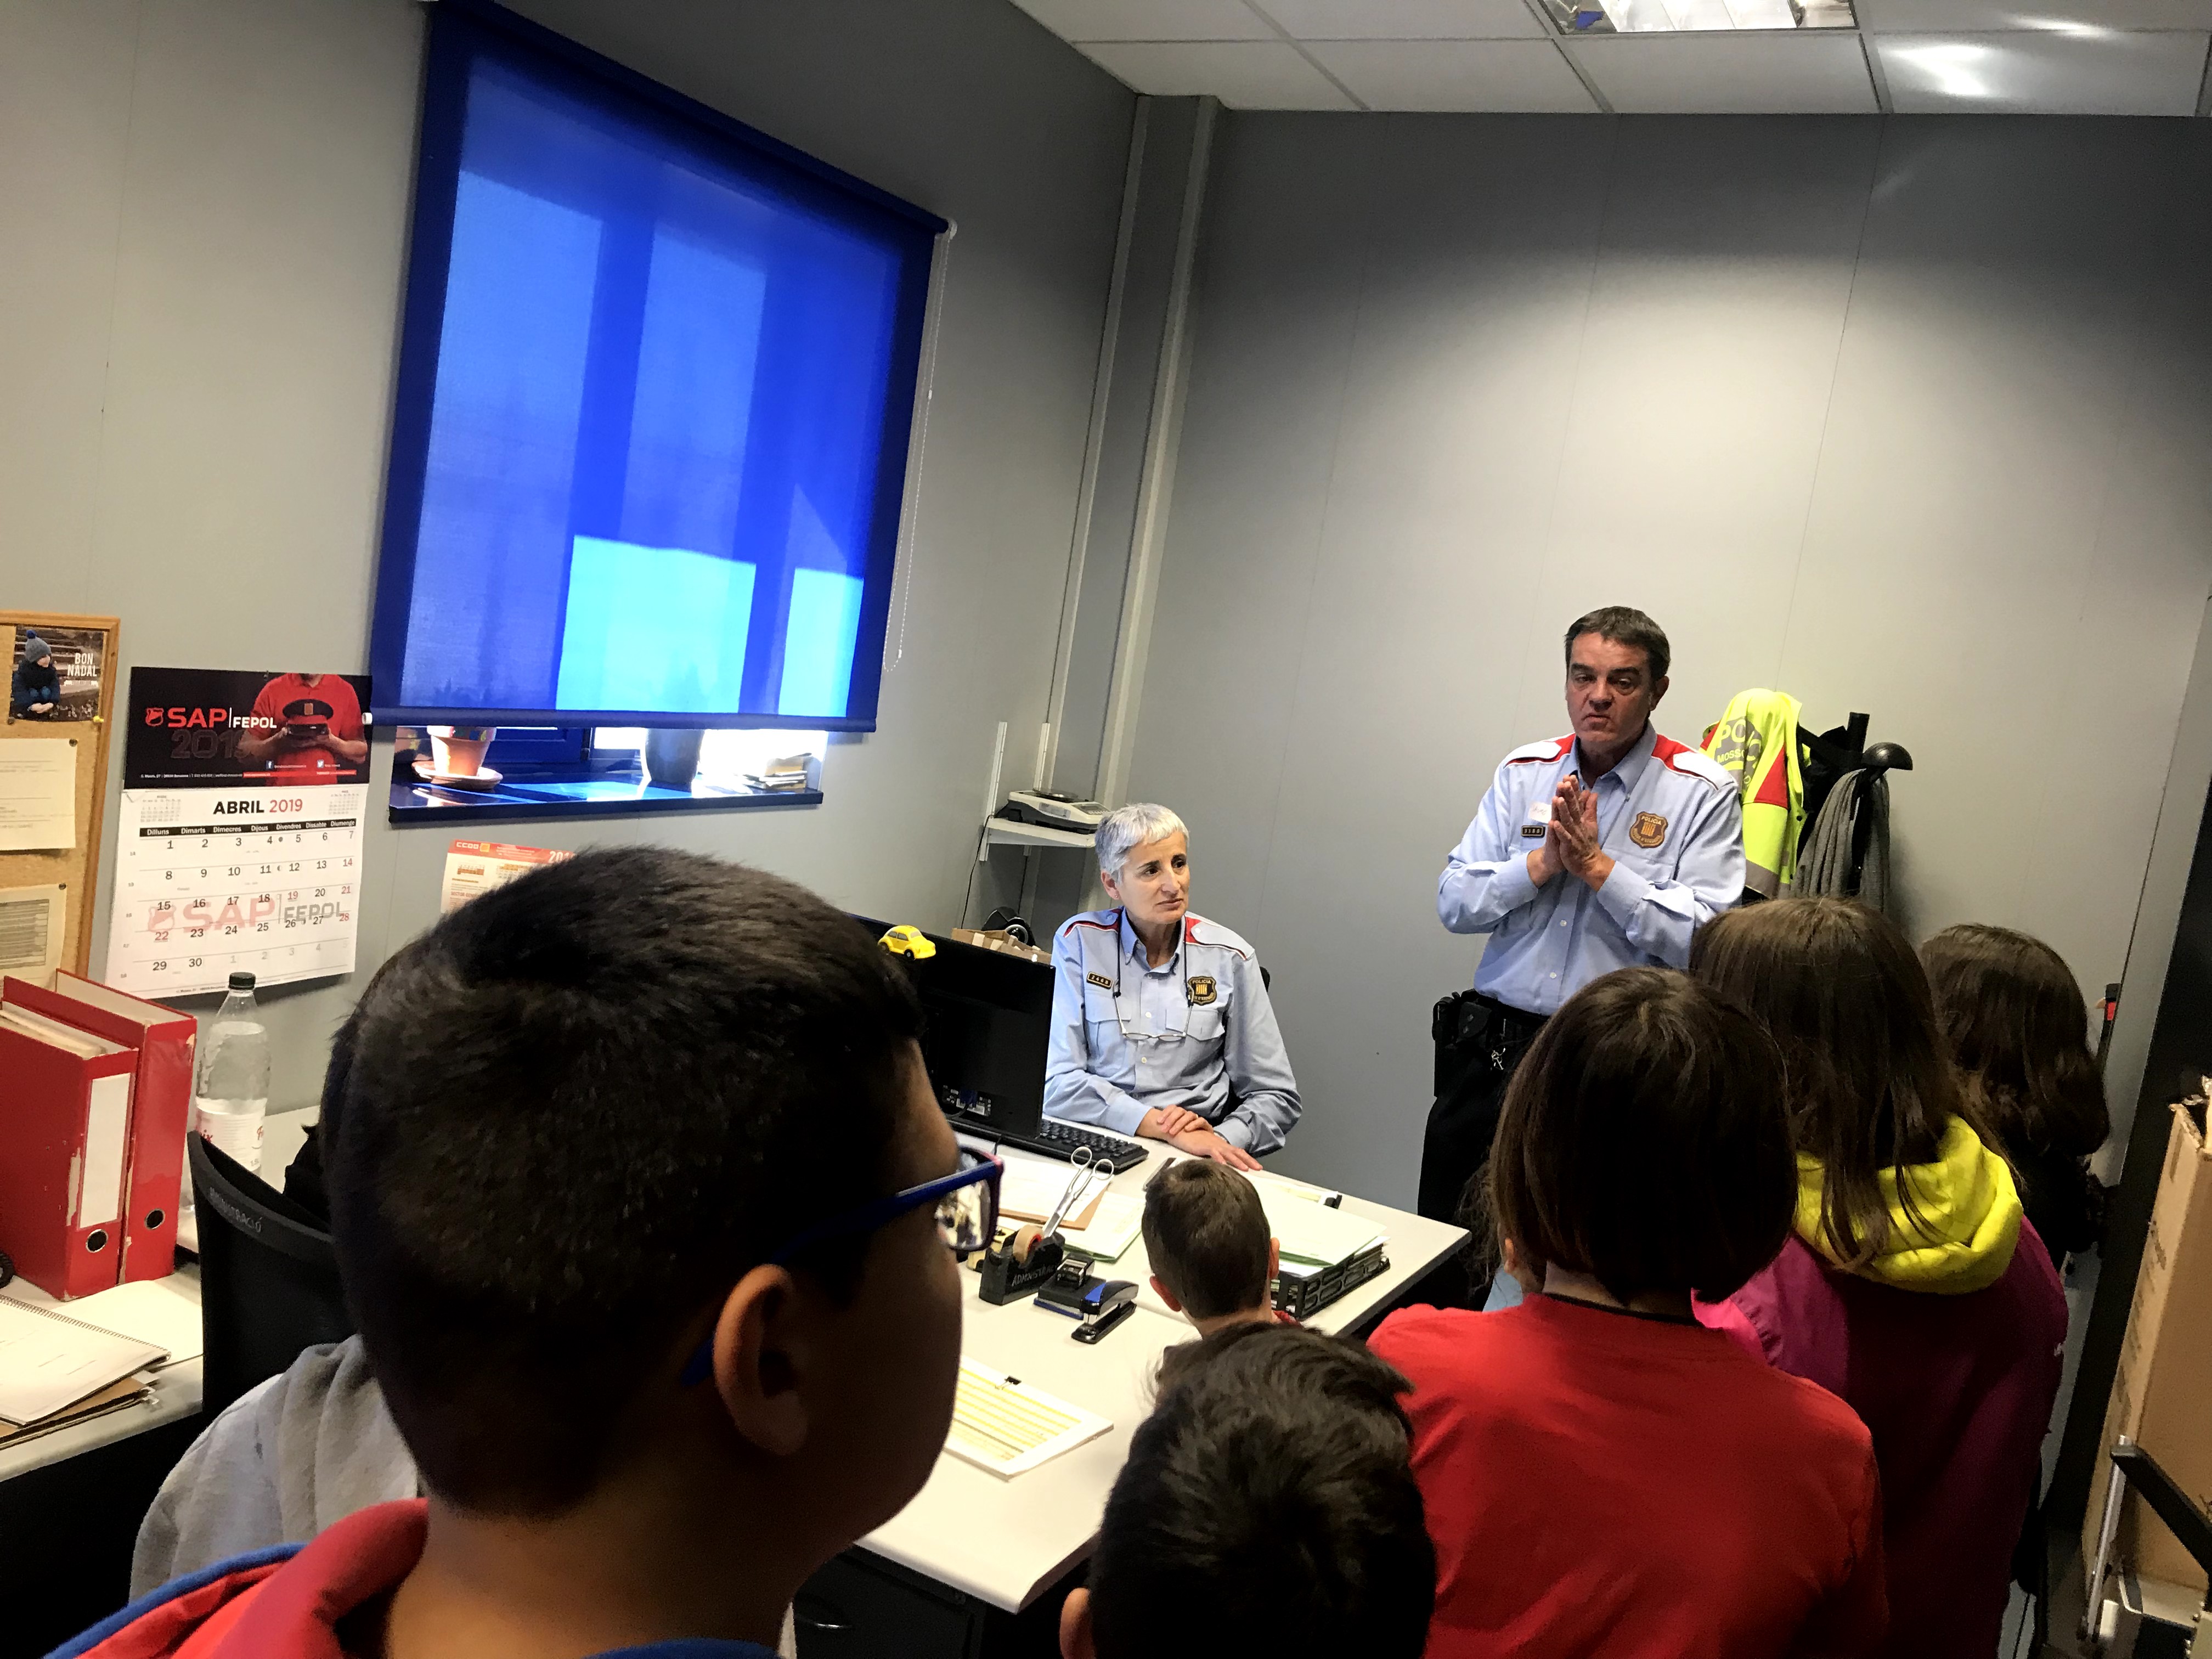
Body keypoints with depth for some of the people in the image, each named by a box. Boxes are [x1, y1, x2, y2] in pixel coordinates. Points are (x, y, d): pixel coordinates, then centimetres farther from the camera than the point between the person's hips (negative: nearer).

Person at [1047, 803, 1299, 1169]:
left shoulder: (1229, 957, 6)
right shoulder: (1079, 942, 2)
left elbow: (1277, 1098, 9)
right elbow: (1057, 1081, -5)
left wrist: (1220, 1140, -11)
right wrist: (1162, 1125, -16)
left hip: (1190, 1164, 1)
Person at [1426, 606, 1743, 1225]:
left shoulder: (1703, 793, -4)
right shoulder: (1524, 772, 7)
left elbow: (1701, 940, -14)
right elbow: (1454, 904, 2)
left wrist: (1596, 866, -16)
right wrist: (1544, 861, -12)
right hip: (1494, 1043, 4)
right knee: (1440, 1250, 11)